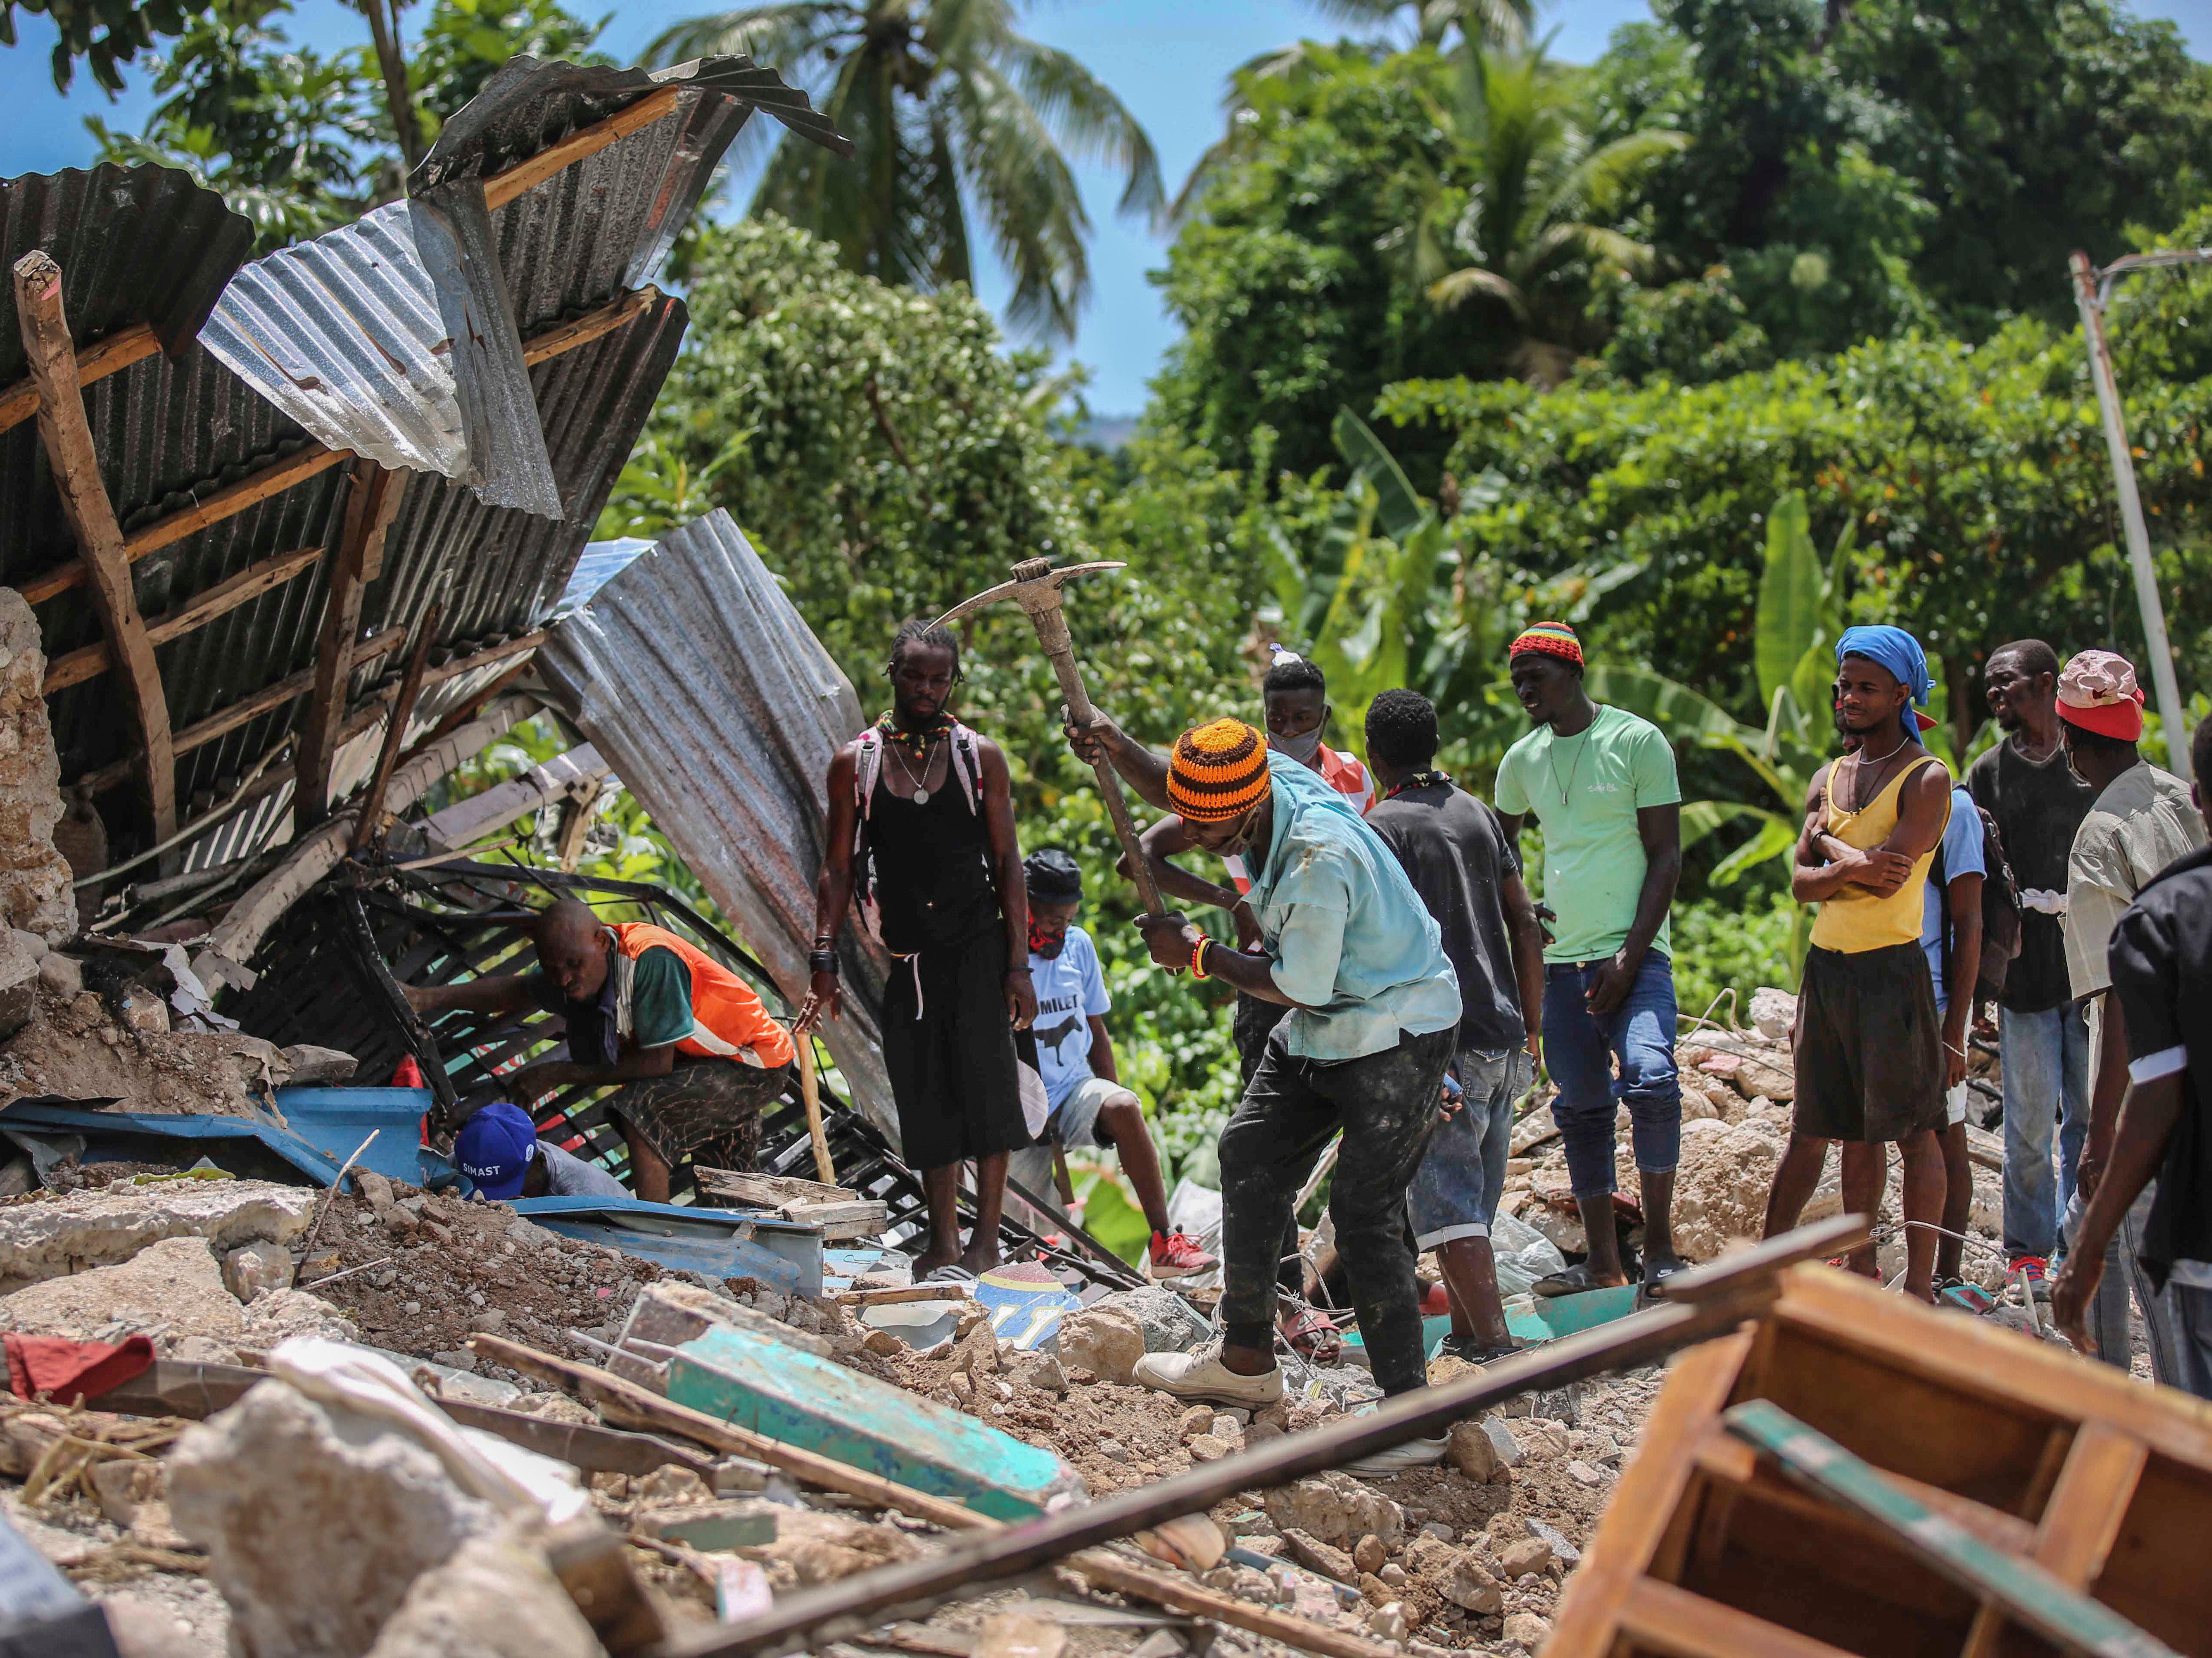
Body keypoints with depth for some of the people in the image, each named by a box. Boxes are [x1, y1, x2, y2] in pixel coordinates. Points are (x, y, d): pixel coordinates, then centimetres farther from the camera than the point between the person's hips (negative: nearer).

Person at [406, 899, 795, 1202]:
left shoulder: (651, 960, -34)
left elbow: (657, 1063, -31)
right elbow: (518, 990, 10)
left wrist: (559, 1074, -24)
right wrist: (430, 999, -4)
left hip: (756, 1063, -9)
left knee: (642, 1109, -29)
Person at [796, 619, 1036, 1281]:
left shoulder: (980, 757, 2)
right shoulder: (855, 763, 4)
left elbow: (1008, 863, 2)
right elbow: (839, 869, 6)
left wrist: (1019, 965, -5)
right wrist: (824, 964, -2)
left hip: (977, 945, -1)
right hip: (905, 954, 1)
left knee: (983, 1080, -8)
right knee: (924, 1096, 4)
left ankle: (986, 1236, 1)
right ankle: (943, 1244, 12)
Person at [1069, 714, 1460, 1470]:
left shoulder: (1320, 858, -34)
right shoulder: (1271, 778, -7)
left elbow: (1299, 985, -24)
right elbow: (1175, 791, 14)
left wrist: (1199, 955, -13)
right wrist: (1117, 749, -7)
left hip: (1396, 1034, -10)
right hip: (1322, 1030, 10)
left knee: (1365, 1214, -13)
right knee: (1249, 1156, 13)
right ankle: (1246, 1361, 24)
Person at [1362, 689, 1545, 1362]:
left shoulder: (1382, 827, -7)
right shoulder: (1478, 814, 14)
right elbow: (1525, 922, 13)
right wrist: (1531, 1028, 17)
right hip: (1501, 1032, 7)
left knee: (1446, 1200, -9)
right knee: (1474, 1198, 17)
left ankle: (1495, 1346, -18)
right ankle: (1464, 1335, 24)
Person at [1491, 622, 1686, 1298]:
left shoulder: (1637, 741, -4)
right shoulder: (1523, 760, 11)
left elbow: (1666, 857, -6)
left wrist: (1630, 957, -14)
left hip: (1633, 954, -5)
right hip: (1561, 959, 5)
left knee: (1650, 1079, -23)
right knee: (1581, 1109, 7)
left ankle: (1661, 1248, -14)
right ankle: (1603, 1259, 15)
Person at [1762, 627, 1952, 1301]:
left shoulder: (1926, 779, -7)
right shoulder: (1829, 778, 14)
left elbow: (1885, 875, -19)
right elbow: (1800, 881, 5)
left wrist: (1829, 841, -3)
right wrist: (1851, 870, -15)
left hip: (1891, 968, -6)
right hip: (1826, 963, 7)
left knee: (1911, 1130, -2)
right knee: (1854, 1130, 12)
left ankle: (1919, 1283, 3)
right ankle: (1861, 1271, 18)